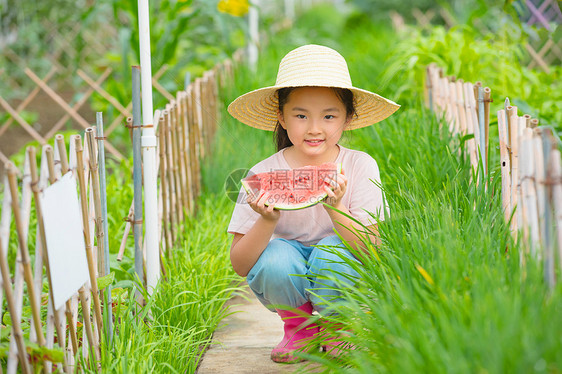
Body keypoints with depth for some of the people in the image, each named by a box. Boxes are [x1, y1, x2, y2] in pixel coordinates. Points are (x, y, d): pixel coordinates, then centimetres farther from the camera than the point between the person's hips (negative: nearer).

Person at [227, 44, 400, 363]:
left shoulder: (360, 166, -12)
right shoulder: (263, 175, -12)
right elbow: (240, 265, -14)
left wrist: (336, 209, -37)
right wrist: (268, 221, -33)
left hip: (344, 280, -1)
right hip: (289, 283, 1)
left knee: (332, 250, -32)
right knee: (275, 256, -31)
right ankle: (298, 326, 2)